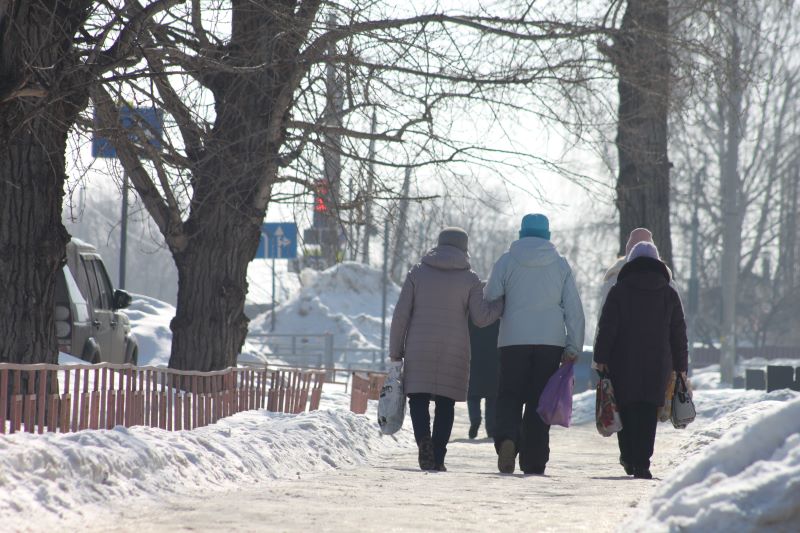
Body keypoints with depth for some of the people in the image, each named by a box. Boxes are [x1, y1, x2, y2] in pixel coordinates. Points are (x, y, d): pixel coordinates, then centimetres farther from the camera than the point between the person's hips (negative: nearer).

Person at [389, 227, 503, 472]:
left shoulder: (417, 273, 5)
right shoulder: (470, 279, 2)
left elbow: (401, 314, 1)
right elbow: (481, 317, -4)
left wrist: (395, 351, 6)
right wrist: (505, 302, 11)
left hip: (419, 350, 0)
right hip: (453, 351, 0)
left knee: (418, 398, 4)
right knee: (445, 402, 8)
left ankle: (423, 438, -24)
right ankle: (437, 459, 2)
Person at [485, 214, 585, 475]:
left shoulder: (507, 261, 1)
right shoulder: (560, 264, 6)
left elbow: (489, 299, 2)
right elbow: (574, 309, 3)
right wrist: (574, 347, 6)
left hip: (514, 339, -1)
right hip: (551, 342, 1)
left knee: (509, 395, 6)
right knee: (540, 400, 7)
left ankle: (507, 437, -23)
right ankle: (534, 461, 5)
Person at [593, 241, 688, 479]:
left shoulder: (619, 290, 1)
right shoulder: (669, 294, 9)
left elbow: (606, 327, -5)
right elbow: (679, 333, 11)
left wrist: (601, 358, -4)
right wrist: (680, 366, 16)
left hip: (623, 363, -1)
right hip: (658, 365, 1)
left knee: (625, 408, 12)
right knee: (648, 413, -1)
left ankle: (629, 457, 13)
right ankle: (641, 464, -8)